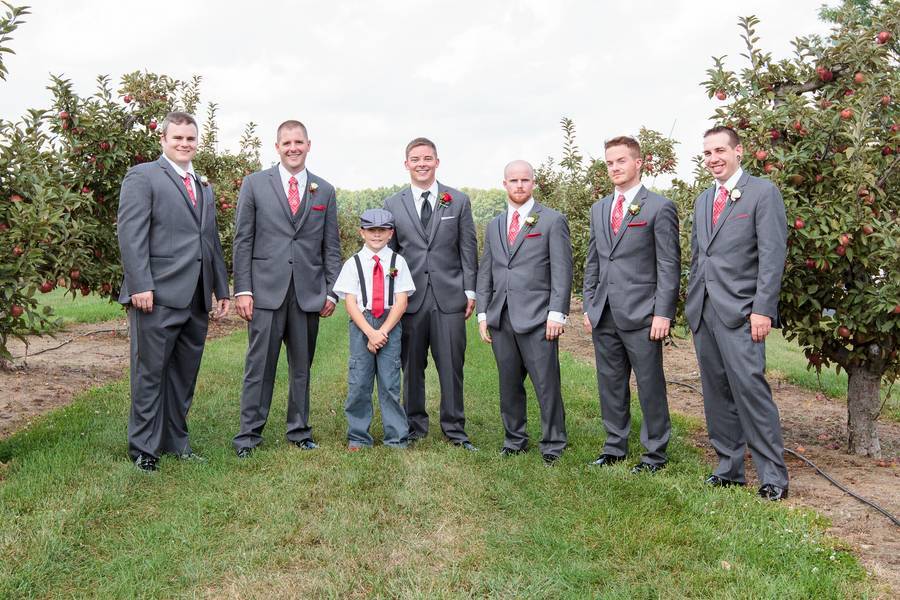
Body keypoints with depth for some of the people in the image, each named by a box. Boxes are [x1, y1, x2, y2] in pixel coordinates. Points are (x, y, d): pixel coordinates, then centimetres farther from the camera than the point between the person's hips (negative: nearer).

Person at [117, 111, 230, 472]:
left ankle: (175, 440, 23)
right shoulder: (142, 177, -1)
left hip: (196, 299, 7)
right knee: (150, 373, 1)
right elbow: (130, 234, -10)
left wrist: (222, 290, 18)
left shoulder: (204, 188, 22)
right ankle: (143, 447, 11)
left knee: (185, 374, 12)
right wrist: (140, 286, -17)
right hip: (158, 296, -6)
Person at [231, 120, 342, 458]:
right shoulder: (255, 184, 5)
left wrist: (332, 291, 4)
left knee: (302, 366, 9)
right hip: (266, 290, -2)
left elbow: (331, 246, 11)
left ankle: (299, 431, 21)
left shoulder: (324, 191, 11)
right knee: (259, 365, 0)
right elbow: (243, 240, 2)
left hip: (309, 292, 2)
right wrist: (242, 289, -4)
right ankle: (248, 434, 11)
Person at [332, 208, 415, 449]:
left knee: (390, 382, 1)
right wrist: (370, 332, -13)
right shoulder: (353, 263, 5)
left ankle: (396, 437, 10)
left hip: (390, 323, 0)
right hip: (361, 324, 0)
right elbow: (350, 303, -2)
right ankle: (358, 436, 14)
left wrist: (383, 332, -12)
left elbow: (401, 302, -2)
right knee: (359, 382, 2)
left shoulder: (397, 262, 5)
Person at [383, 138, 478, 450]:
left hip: (449, 296, -1)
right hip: (410, 297, 1)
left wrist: (470, 291, 1)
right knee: (412, 366, 7)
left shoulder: (459, 201, 7)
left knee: (451, 366, 2)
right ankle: (415, 425, 20)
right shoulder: (393, 204, 8)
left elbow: (468, 249, 7)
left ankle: (454, 429, 14)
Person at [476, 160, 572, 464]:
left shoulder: (552, 221, 2)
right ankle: (514, 440, 23)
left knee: (546, 384, -3)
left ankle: (553, 444, 9)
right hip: (501, 319, 5)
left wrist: (556, 313, -12)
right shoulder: (494, 225, 18)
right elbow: (485, 272, 18)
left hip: (537, 318, -5)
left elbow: (562, 271, -4)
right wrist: (483, 313, 10)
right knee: (509, 384, 11)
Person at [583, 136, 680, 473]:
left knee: (650, 385, 1)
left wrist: (662, 314, -13)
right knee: (610, 384, 13)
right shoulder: (599, 209, 15)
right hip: (603, 316, 6)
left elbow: (669, 265, -7)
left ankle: (655, 453, 14)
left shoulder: (659, 208, -3)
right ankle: (615, 447, 25)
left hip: (641, 315, -6)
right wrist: (589, 306, 11)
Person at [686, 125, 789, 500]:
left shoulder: (763, 192, -2)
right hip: (703, 312, 7)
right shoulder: (703, 201, 19)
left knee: (750, 388, -11)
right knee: (717, 393, 9)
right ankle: (729, 468, 18)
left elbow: (772, 254, -9)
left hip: (740, 313, -7)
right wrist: (692, 306, 14)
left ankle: (772, 476, -1)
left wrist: (762, 309, -16)